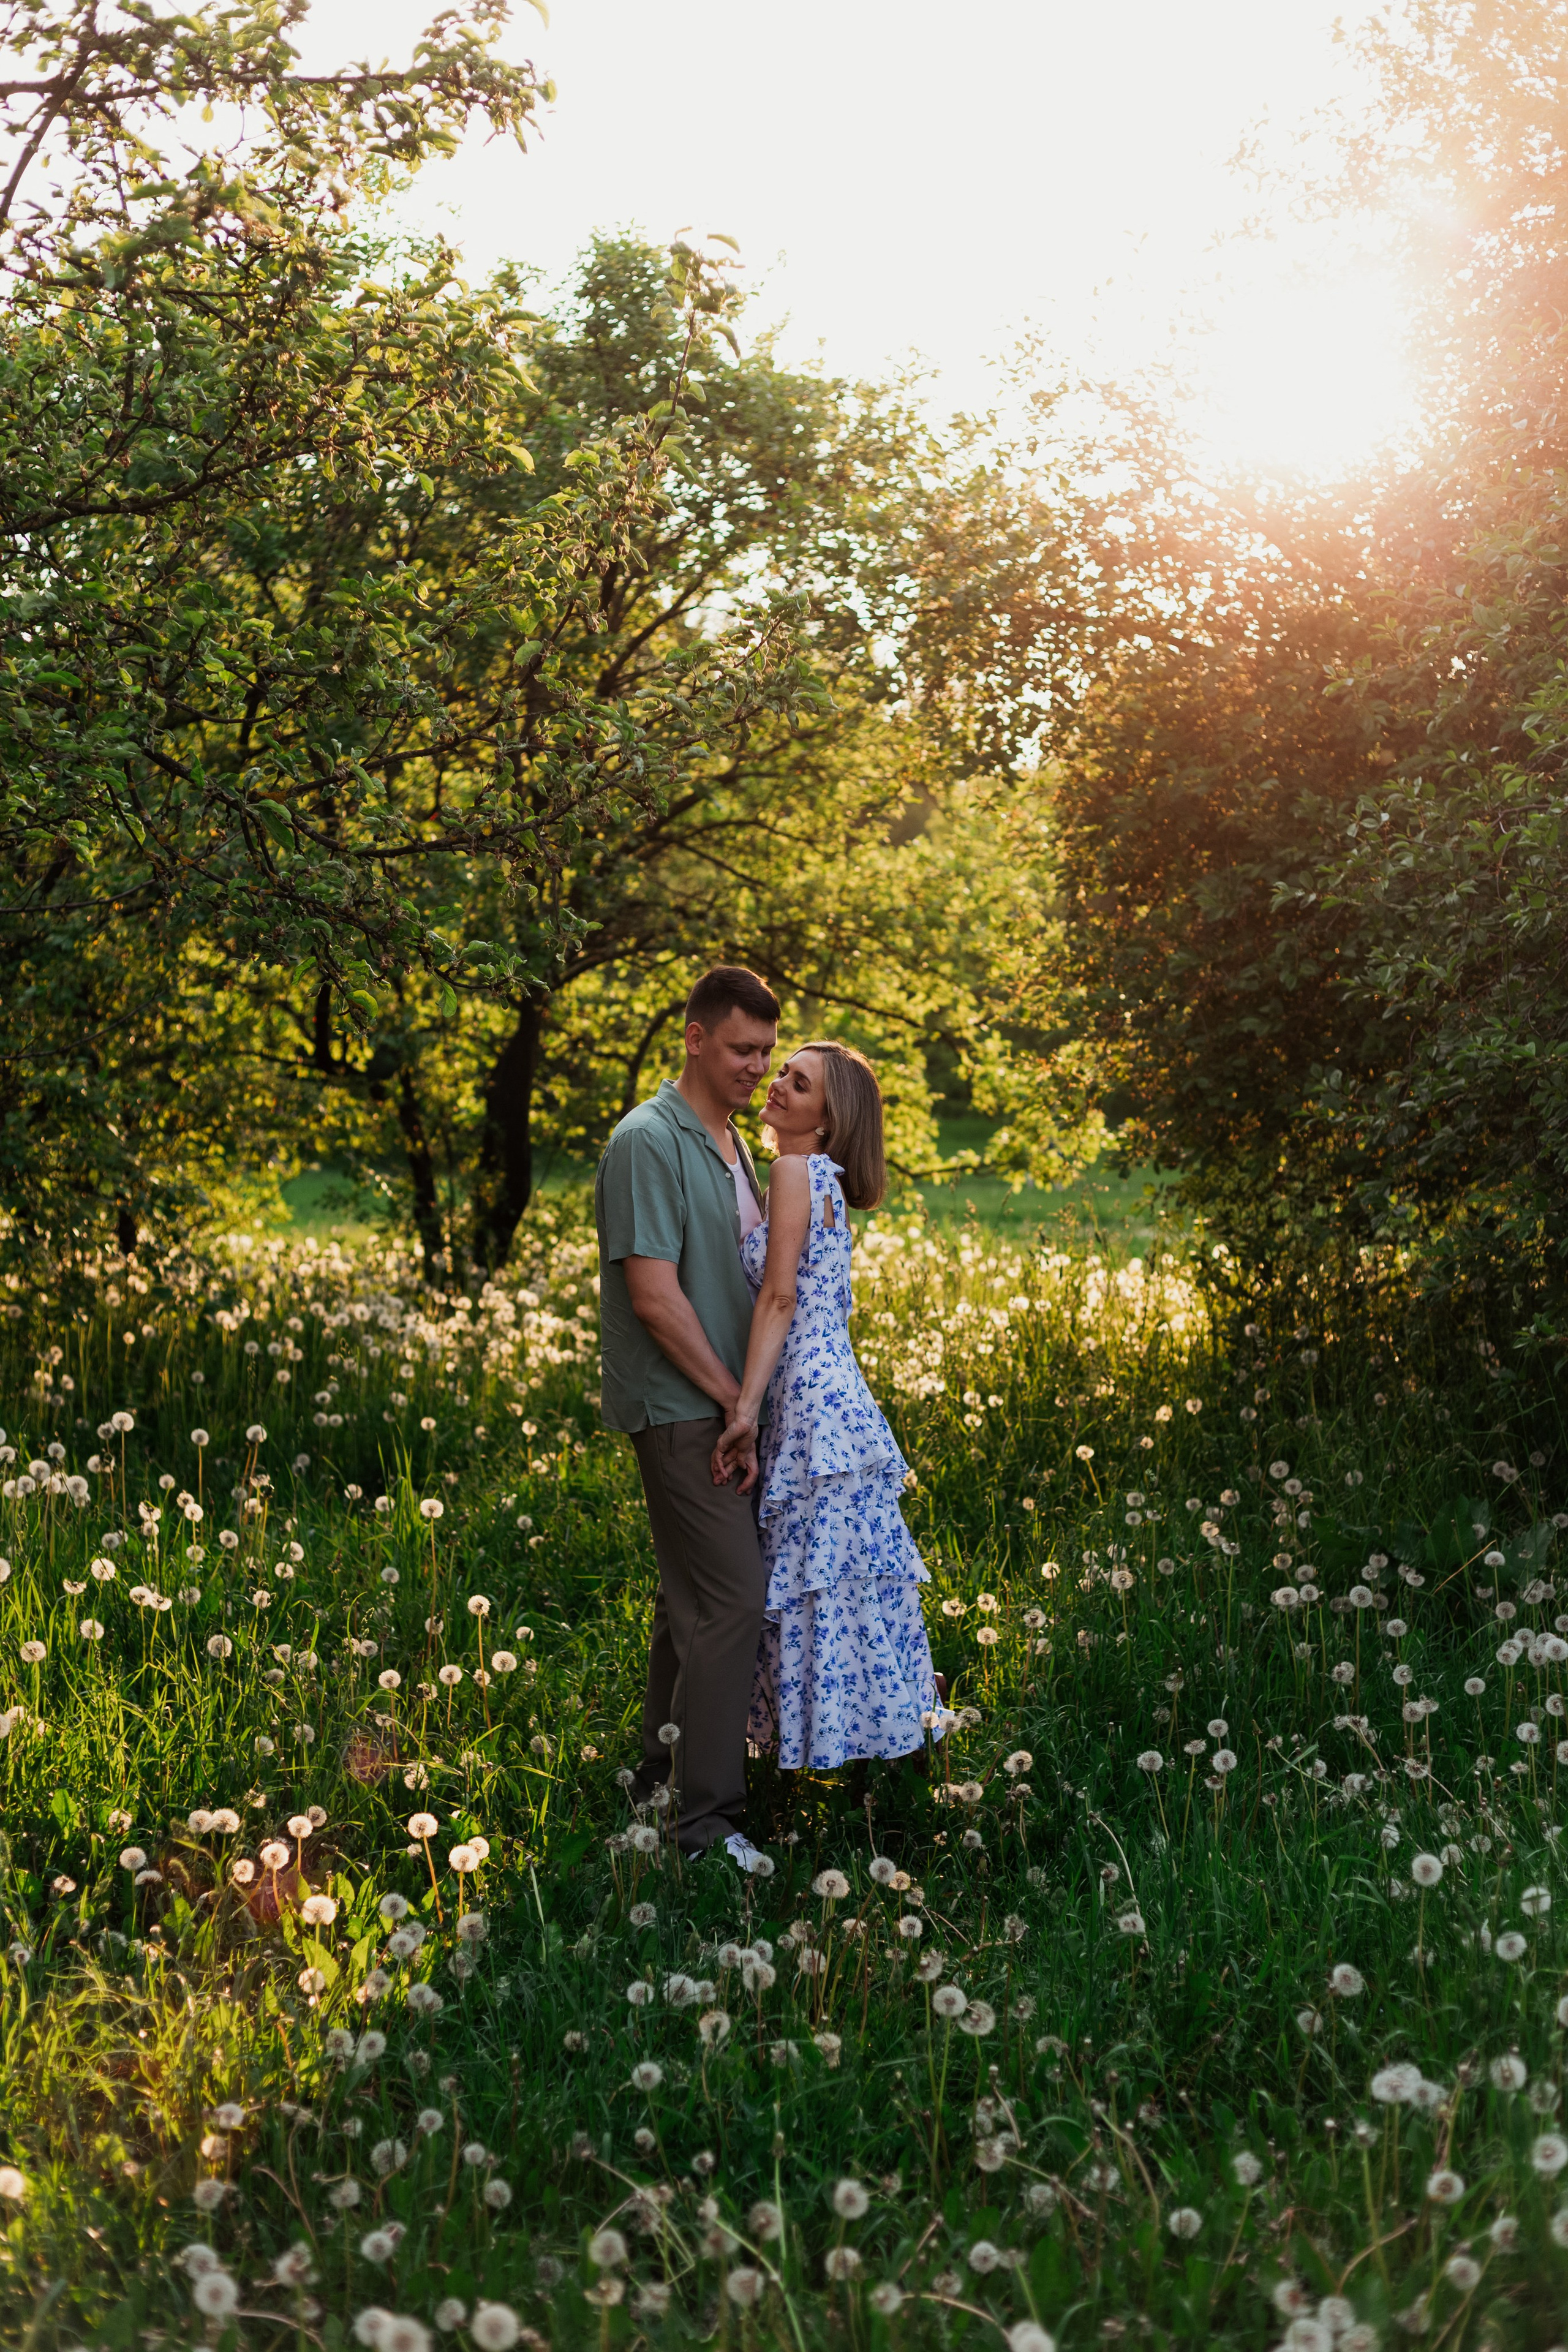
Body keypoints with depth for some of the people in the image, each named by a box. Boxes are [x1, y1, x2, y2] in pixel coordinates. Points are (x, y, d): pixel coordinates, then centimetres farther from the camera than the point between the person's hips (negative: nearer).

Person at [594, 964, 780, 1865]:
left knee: (694, 1595, 14)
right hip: (682, 1408, -9)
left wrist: (745, 1395, 13)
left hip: (724, 1407, 9)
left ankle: (666, 1776, 25)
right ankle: (707, 1818, -9)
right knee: (731, 1597, -13)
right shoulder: (649, 1141, -14)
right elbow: (654, 1293, -19)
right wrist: (730, 1394, -12)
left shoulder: (733, 1144, 16)